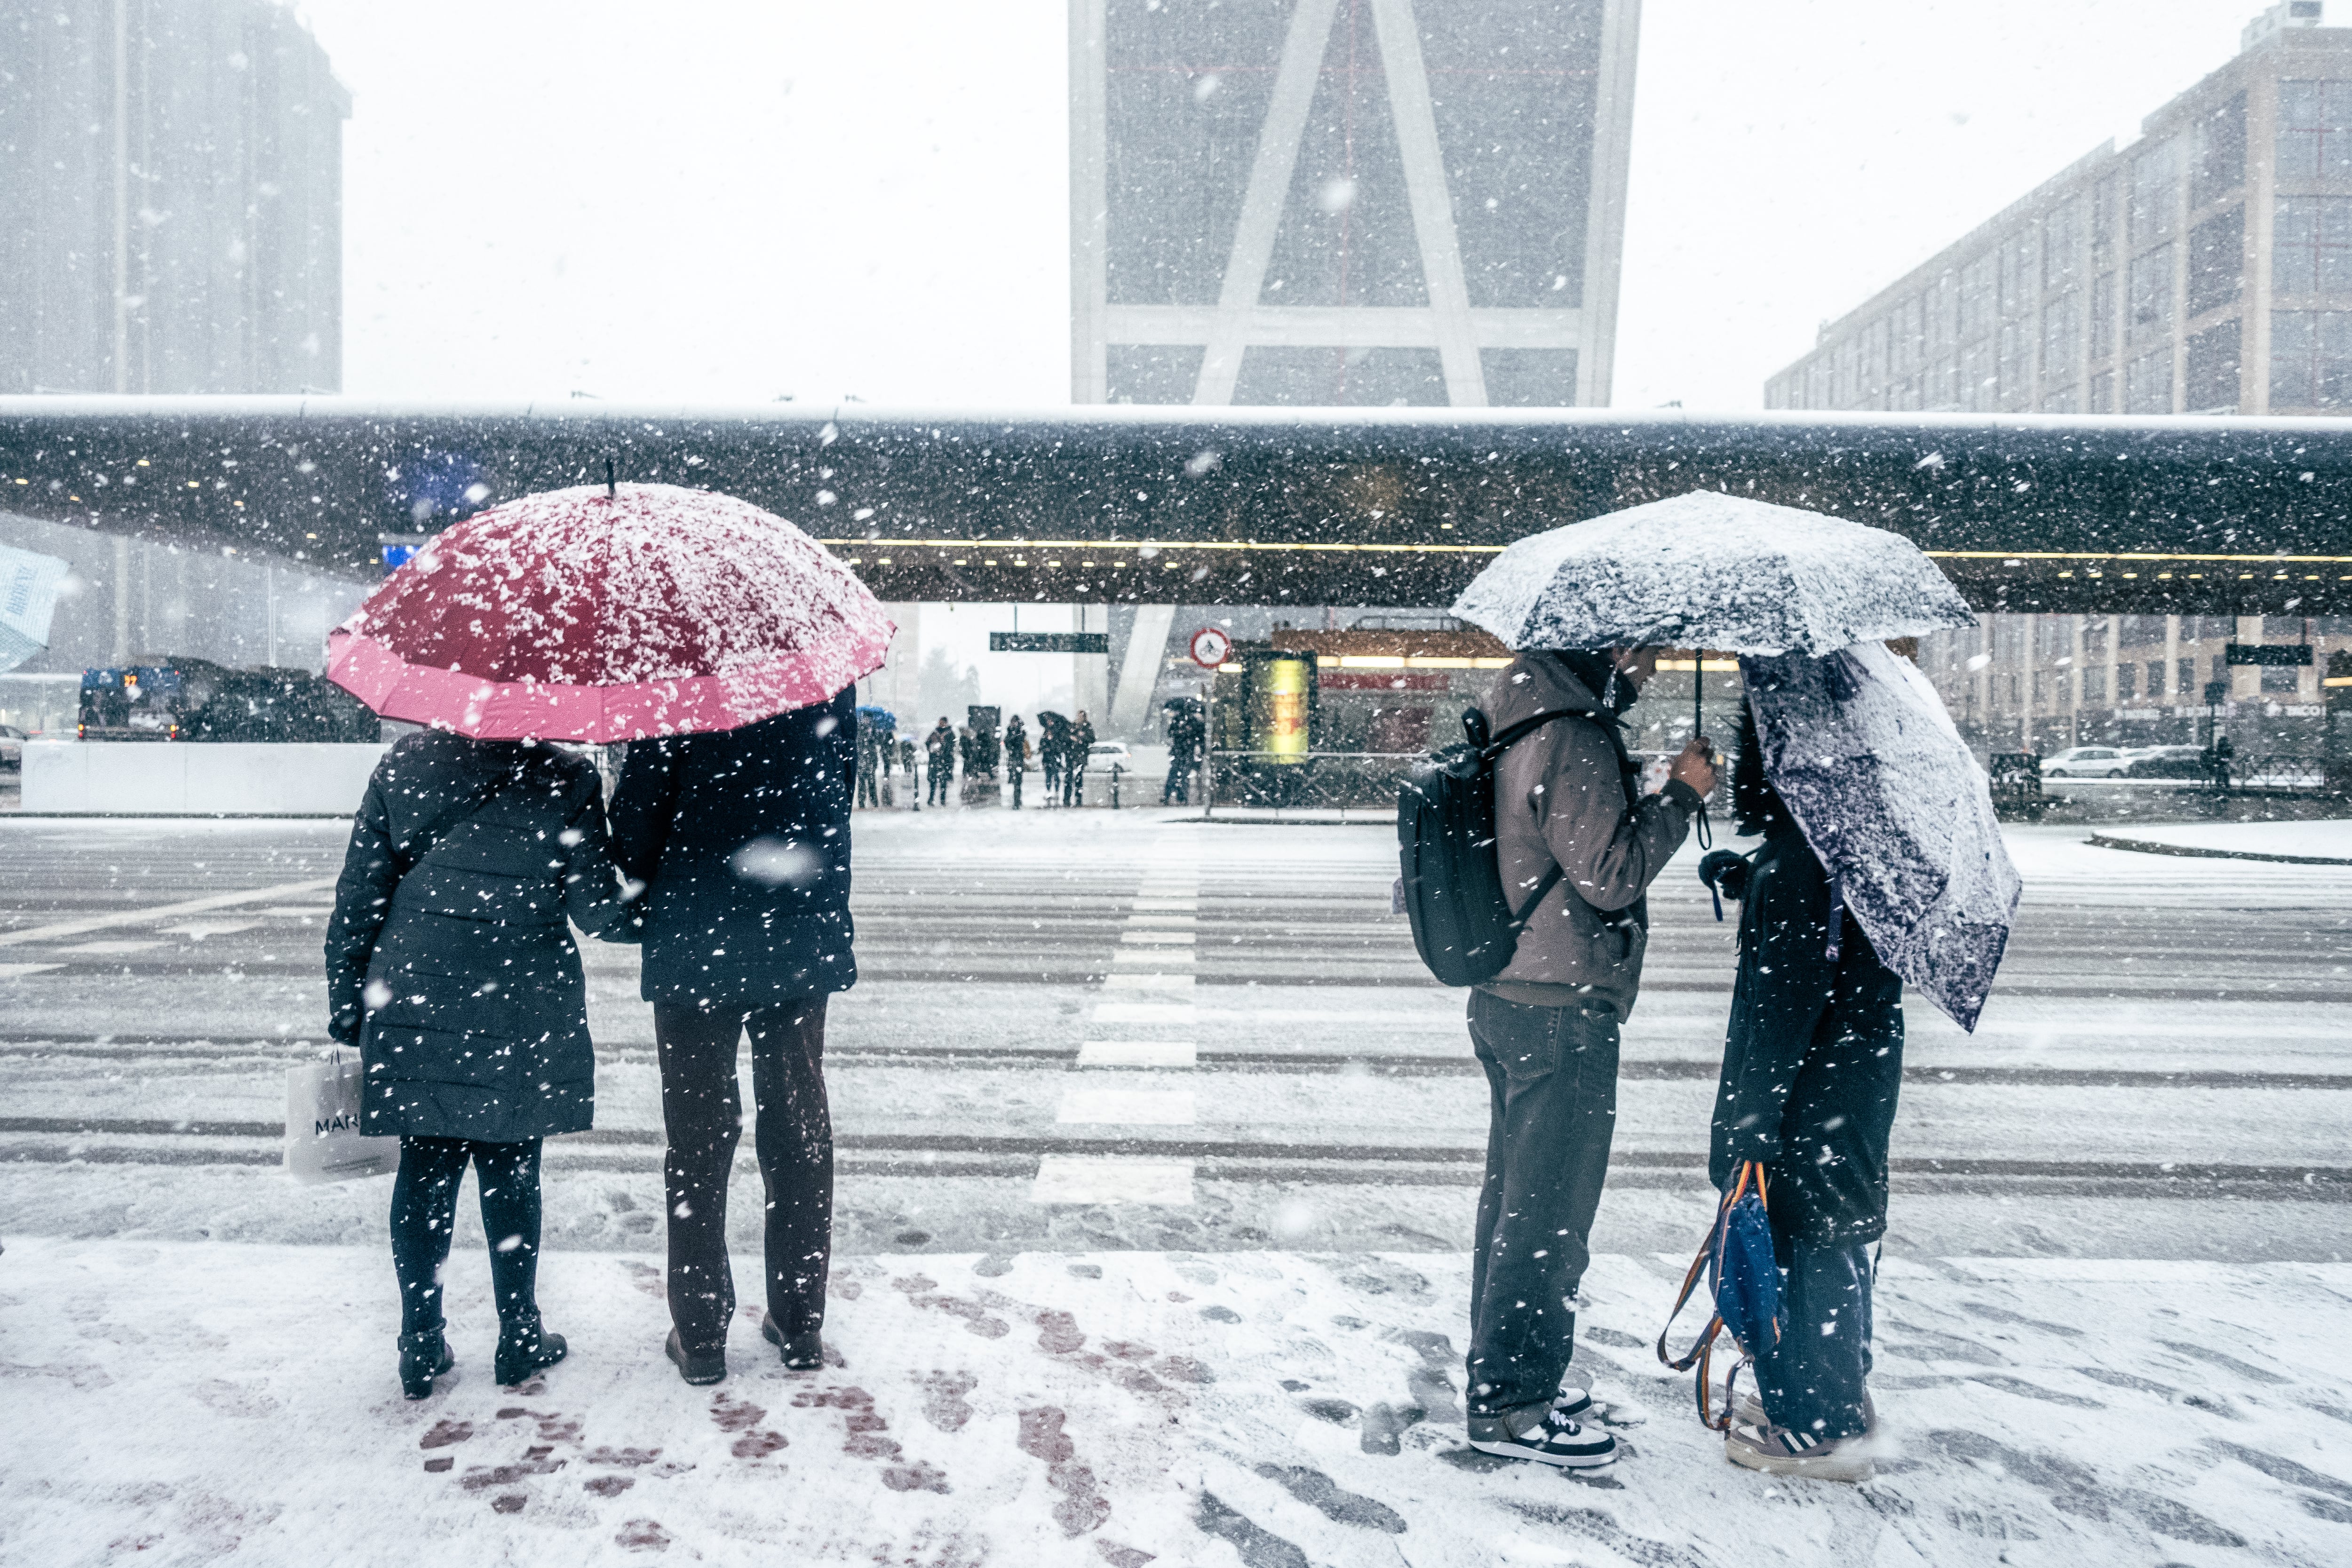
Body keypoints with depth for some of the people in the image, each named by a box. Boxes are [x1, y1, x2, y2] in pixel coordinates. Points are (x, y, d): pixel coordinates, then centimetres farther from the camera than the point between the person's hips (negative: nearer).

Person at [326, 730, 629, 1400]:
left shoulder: (398, 768, 1)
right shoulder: (563, 780, -10)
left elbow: (357, 899, 4)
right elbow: (596, 910, -9)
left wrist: (346, 1005, 12)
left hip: (412, 1007, 3)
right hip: (519, 1016, -2)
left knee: (423, 1171, 14)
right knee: (510, 1173, 10)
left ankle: (422, 1346, 23)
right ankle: (520, 1340, 24)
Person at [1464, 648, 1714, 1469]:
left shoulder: (1516, 714, 13)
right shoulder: (1575, 739, -18)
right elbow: (1609, 873, -19)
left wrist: (1655, 792, 14)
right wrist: (1681, 794, -9)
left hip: (1503, 996, 10)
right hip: (1561, 1010, -10)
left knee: (1514, 1193, 19)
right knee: (1551, 1210, 2)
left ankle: (1502, 1373, 34)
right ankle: (1511, 1404, 15)